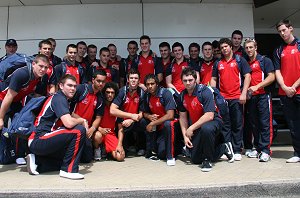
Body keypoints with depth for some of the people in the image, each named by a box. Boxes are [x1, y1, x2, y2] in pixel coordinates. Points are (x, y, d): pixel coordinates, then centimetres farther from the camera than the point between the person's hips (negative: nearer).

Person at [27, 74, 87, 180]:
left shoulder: (63, 99, 17)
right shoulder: (59, 98, -13)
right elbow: (69, 123, -26)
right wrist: (82, 121, -7)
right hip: (39, 140, -10)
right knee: (79, 130, -21)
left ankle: (37, 161, 12)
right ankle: (68, 170, -16)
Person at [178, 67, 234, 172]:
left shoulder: (204, 91, -23)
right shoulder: (182, 95, -5)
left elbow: (209, 116, -29)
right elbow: (183, 117, 2)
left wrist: (191, 128, -26)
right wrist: (185, 135, -7)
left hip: (213, 121, -6)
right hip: (196, 127, 7)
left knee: (206, 129, -44)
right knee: (195, 159, 7)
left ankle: (207, 160, -19)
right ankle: (223, 148, 27)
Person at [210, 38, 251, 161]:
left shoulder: (240, 60, 6)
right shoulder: (218, 63, 15)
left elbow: (247, 76, 0)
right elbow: (214, 79, 17)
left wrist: (244, 93, -10)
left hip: (236, 98, -3)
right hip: (222, 98, 3)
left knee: (237, 125, 2)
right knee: (225, 125, 5)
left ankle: (237, 151, 9)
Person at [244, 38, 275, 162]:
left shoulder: (264, 60, 3)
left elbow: (271, 77, -6)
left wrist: (257, 87, -14)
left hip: (263, 95, -5)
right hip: (250, 97, 5)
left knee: (265, 123, -8)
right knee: (254, 124, 8)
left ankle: (266, 150, -6)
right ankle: (258, 148, 17)